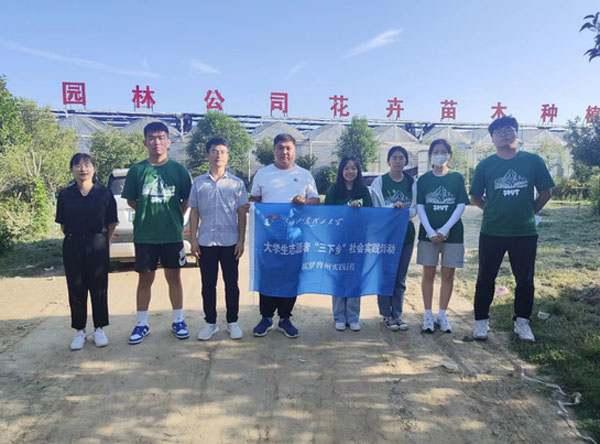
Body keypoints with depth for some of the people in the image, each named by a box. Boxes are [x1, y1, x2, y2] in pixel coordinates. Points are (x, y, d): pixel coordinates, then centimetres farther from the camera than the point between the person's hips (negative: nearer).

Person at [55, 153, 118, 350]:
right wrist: (74, 238, 7)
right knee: (76, 289, 7)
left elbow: (111, 223, 4)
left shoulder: (104, 193, -2)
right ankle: (79, 331, 20)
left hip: (98, 246, -1)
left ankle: (99, 329, 19)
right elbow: (62, 224, 10)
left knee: (99, 288, 4)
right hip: (73, 247, 2)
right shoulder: (65, 195, 3)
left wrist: (102, 241, 6)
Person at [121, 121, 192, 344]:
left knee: (174, 278, 10)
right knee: (144, 279, 9)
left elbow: (187, 200, 6)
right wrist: (147, 213, 4)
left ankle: (178, 321, 23)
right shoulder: (136, 170, 0)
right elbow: (131, 200, 9)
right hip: (144, 235, 1)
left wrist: (175, 218, 1)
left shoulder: (178, 169, -1)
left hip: (173, 235, 0)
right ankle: (142, 324, 23)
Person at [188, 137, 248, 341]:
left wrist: (241, 241, -2)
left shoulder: (237, 183, 3)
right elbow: (194, 213, 8)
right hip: (206, 242, 1)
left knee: (231, 283, 7)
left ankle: (232, 322, 21)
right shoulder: (198, 183, 6)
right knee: (208, 284, 9)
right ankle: (210, 322, 22)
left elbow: (242, 214, 4)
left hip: (230, 242, -1)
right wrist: (193, 240, 2)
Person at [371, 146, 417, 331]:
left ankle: (397, 314, 19)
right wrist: (393, 207, -21)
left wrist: (405, 211, -16)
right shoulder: (379, 181, -2)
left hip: (406, 233, 3)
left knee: (400, 278, 8)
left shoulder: (412, 182, 6)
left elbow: (414, 209, 5)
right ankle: (386, 315, 13)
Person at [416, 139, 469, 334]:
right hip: (428, 233, 0)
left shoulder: (457, 178, 2)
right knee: (428, 274, 5)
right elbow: (420, 207, -1)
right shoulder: (423, 179, 3)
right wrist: (431, 232, -13)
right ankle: (428, 315, 15)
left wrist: (444, 229, -13)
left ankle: (442, 314, 18)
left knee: (448, 274, 5)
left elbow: (461, 206, -4)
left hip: (452, 233, 0)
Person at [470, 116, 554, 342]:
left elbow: (545, 193, 7)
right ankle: (481, 321, 21)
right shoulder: (485, 165, -1)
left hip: (525, 232, 1)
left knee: (525, 280, 11)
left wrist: (528, 213, 5)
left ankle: (522, 322, 27)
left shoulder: (533, 161, 0)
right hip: (492, 232, 0)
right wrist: (495, 211, 3)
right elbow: (475, 198, 5)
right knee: (485, 279, 7)